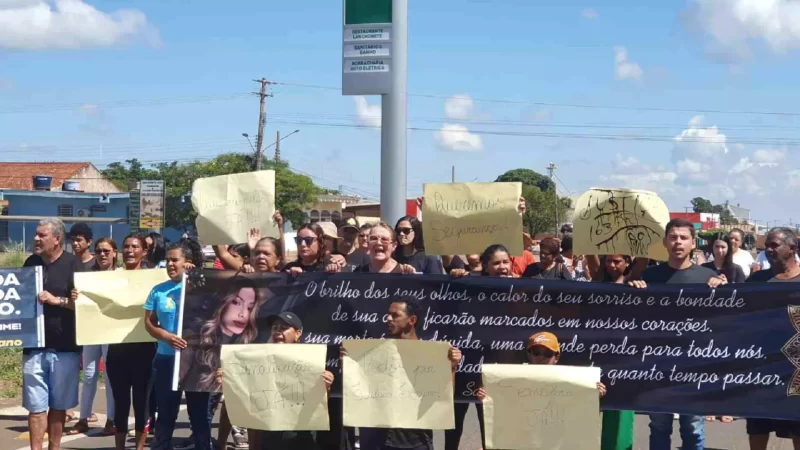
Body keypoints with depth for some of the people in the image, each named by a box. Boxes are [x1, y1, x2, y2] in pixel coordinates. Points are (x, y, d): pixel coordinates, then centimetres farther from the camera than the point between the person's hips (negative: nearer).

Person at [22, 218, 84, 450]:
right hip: (34, 346, 3)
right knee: (36, 406, 1)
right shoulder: (31, 263, 9)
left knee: (58, 405, 8)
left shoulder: (73, 265, -5)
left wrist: (57, 300, -20)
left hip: (64, 347, -3)